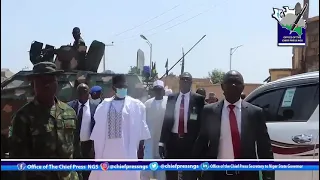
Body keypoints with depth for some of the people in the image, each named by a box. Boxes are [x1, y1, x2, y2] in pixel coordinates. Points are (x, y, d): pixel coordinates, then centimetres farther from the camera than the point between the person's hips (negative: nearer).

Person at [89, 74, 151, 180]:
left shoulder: (136, 105, 1)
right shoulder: (104, 105, 5)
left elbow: (141, 129, 2)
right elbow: (98, 130, 8)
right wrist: (95, 151, 7)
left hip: (128, 151, -2)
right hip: (107, 150, 2)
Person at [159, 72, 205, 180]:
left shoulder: (198, 99, 0)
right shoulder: (171, 98, 7)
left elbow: (201, 121, -1)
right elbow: (167, 119, 6)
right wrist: (162, 142, 0)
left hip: (190, 141, -2)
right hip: (172, 139, 2)